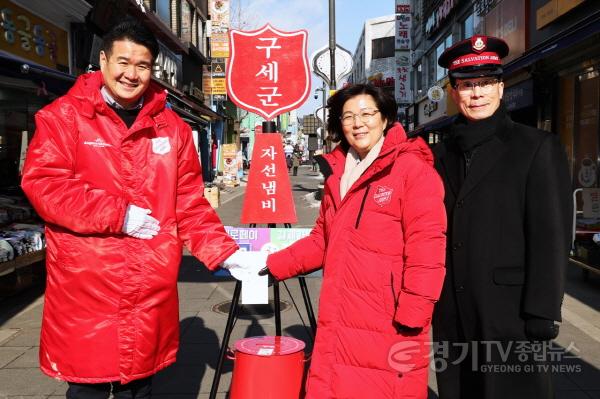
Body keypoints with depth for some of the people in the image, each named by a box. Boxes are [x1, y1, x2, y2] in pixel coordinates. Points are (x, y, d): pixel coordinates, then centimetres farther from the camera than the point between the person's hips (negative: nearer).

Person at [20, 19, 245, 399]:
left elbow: (190, 205, 9)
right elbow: (43, 184, -11)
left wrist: (227, 253, -3)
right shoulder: (63, 116, -1)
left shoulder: (172, 128, 9)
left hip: (151, 290, 3)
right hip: (85, 289, -3)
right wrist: (119, 214, -16)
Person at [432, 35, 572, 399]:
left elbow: (551, 236, -8)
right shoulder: (443, 154, 10)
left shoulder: (537, 147, -3)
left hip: (509, 308, -4)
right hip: (451, 312, 5)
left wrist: (542, 313, -13)